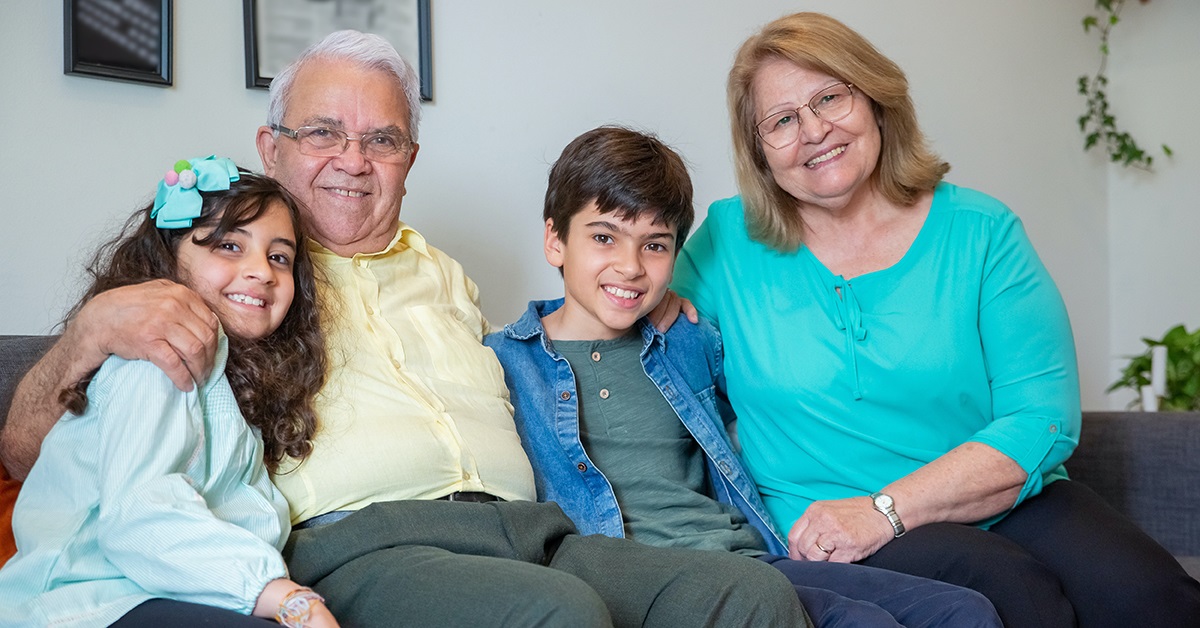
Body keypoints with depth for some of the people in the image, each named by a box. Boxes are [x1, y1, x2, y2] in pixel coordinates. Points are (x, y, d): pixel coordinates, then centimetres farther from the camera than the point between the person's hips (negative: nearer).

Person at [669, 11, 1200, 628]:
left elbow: (1043, 420, -6)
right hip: (823, 525, -2)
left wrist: (886, 508, -18)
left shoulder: (979, 231, 3)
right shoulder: (728, 241, 5)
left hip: (1003, 501, 2)